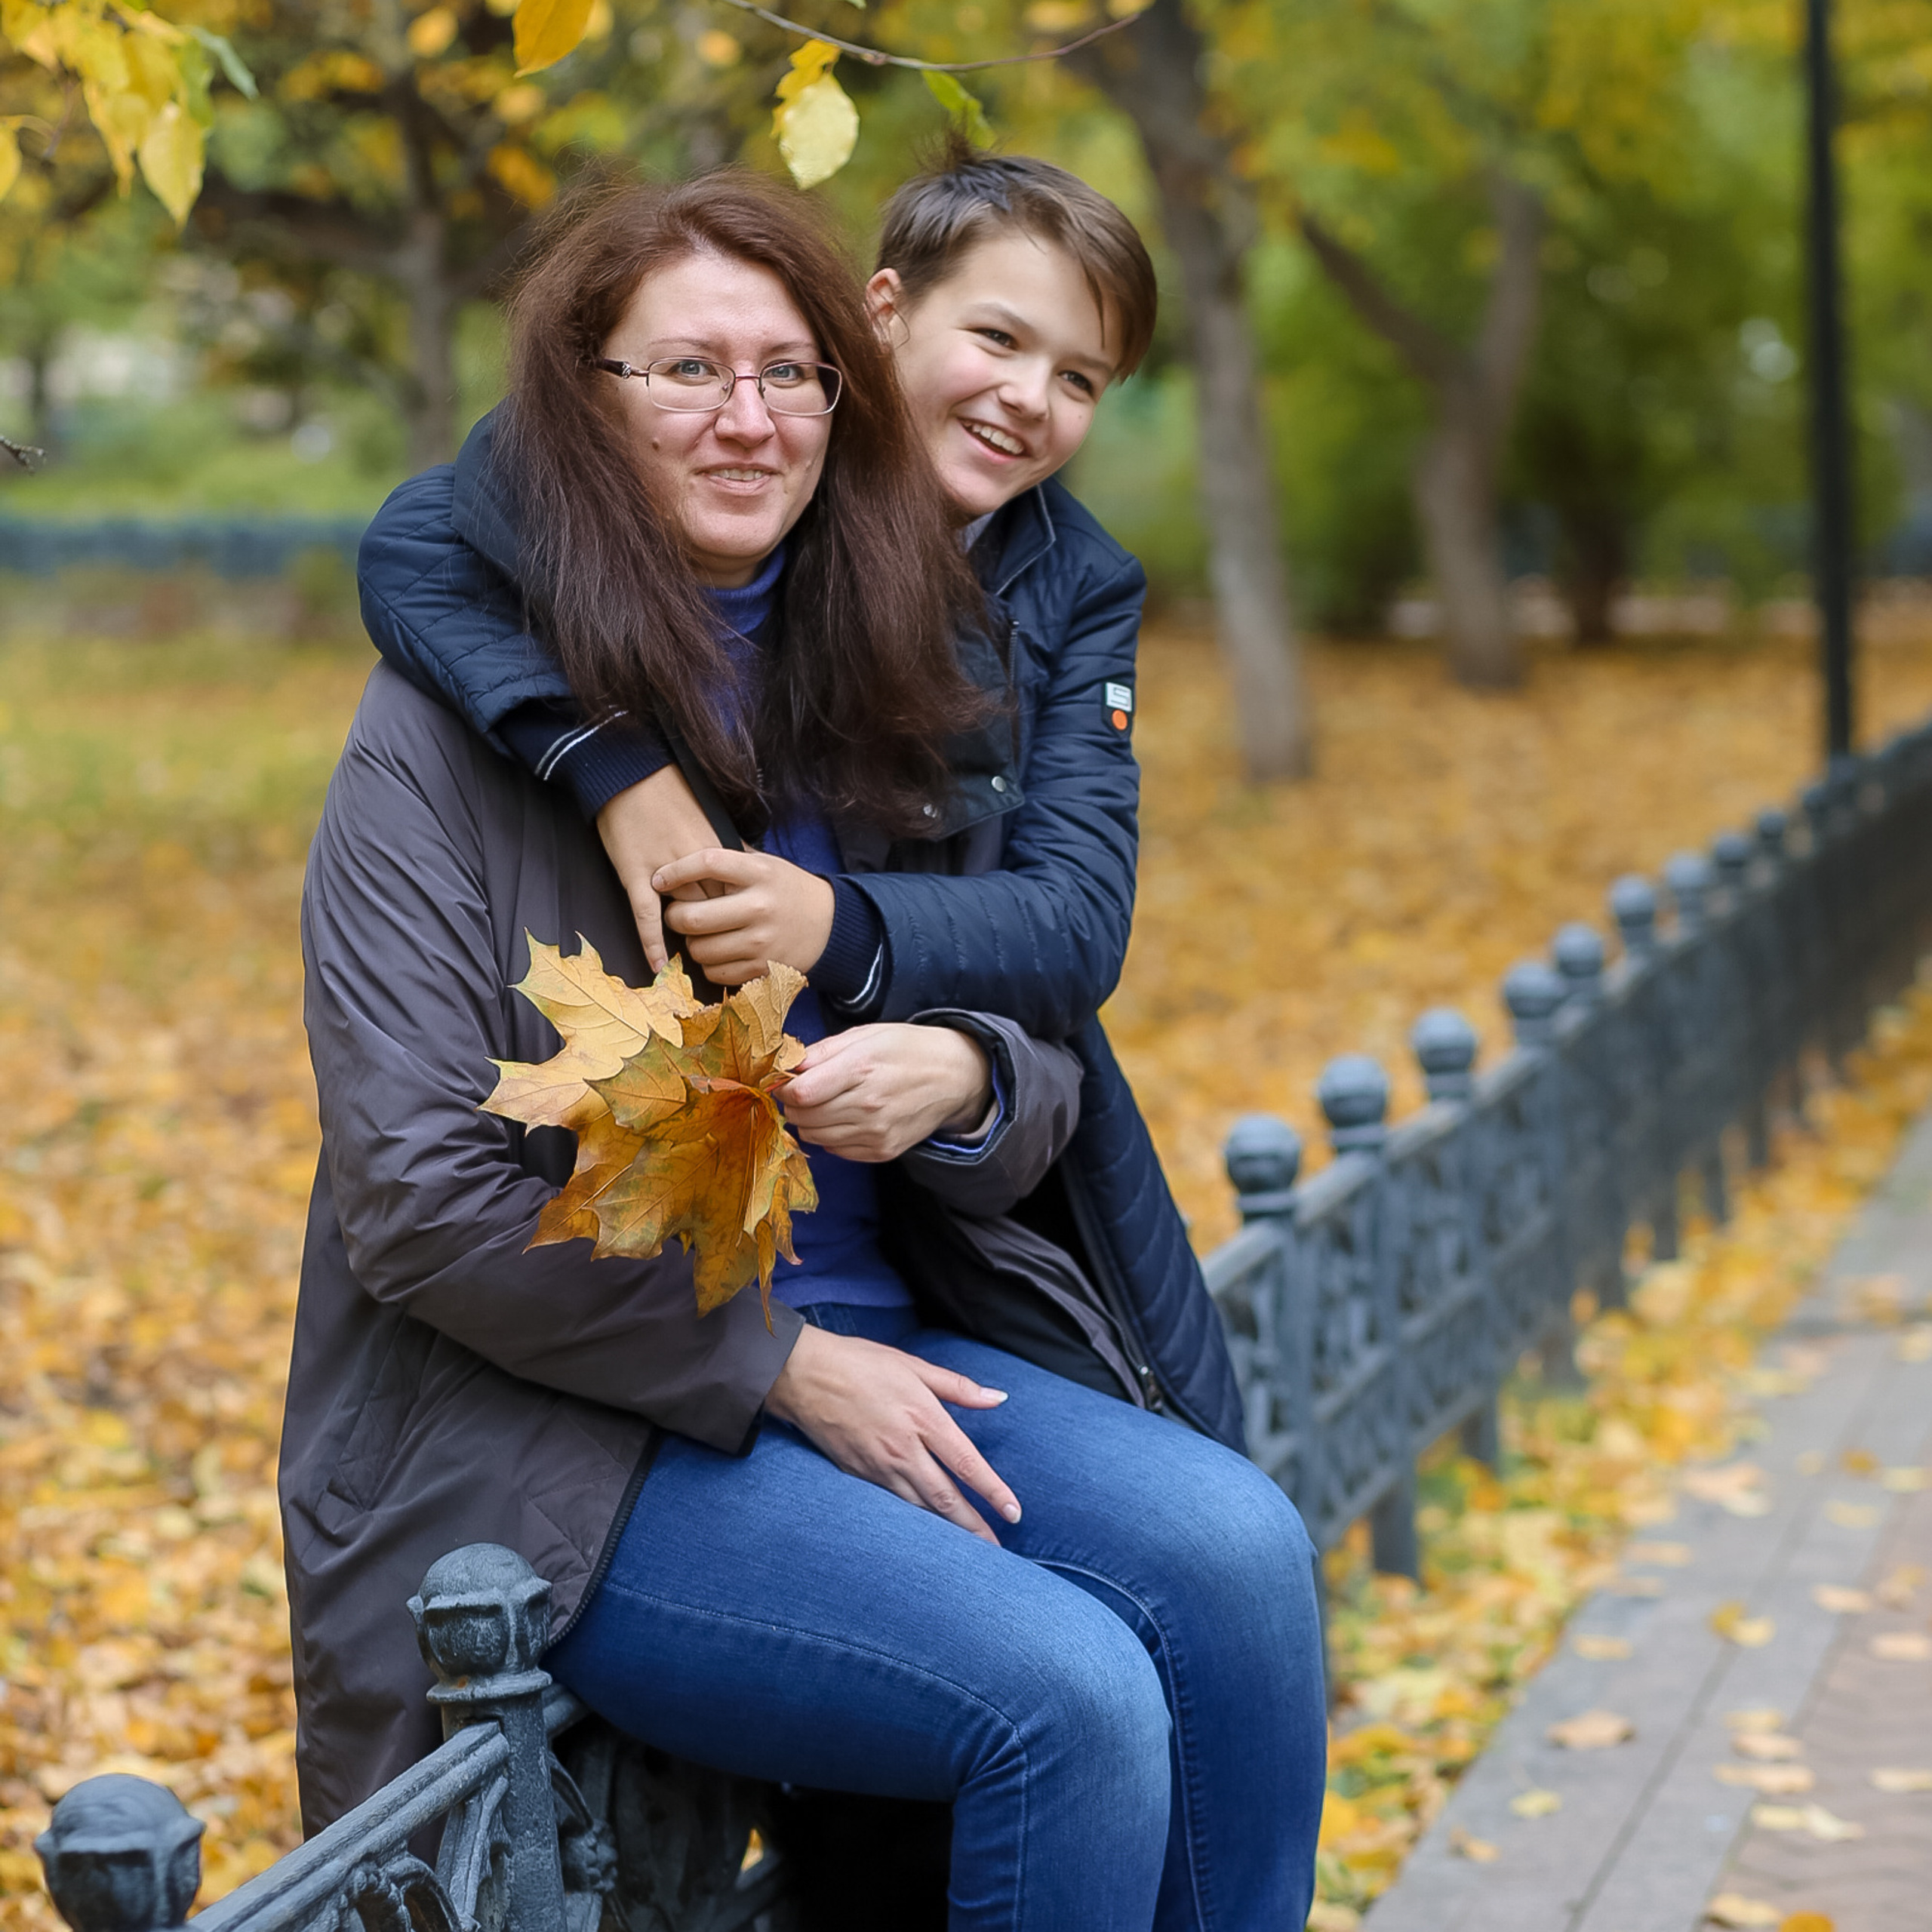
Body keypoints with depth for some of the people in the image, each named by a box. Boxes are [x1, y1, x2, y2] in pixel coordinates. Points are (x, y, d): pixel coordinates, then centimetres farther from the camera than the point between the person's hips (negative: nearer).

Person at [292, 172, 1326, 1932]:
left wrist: (958, 1081, -14)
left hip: (857, 1350, 6)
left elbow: (1039, 1104, 11)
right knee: (1070, 1691, -24)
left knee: (1237, 1550, -20)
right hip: (551, 1449, -6)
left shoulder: (863, 697, 9)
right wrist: (781, 1370, -12)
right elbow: (418, 1199, -13)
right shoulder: (454, 728, -8)